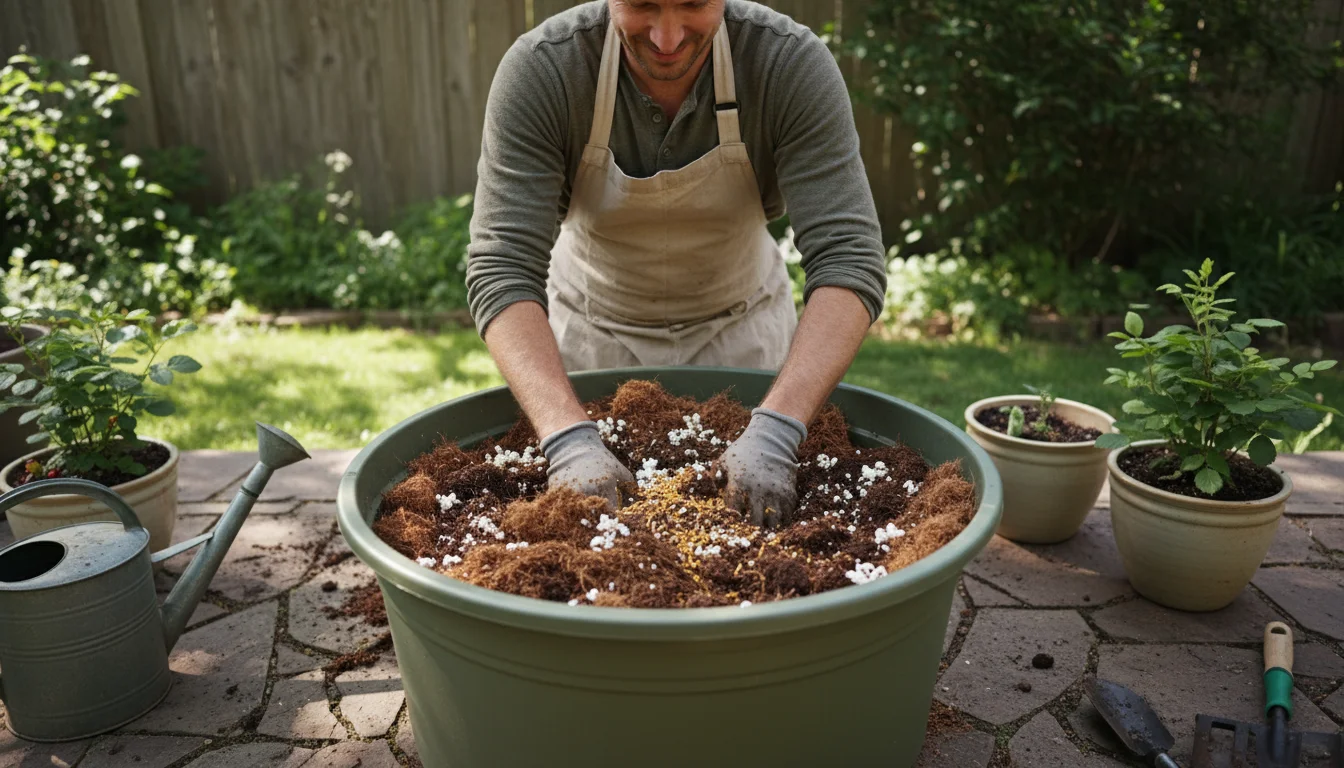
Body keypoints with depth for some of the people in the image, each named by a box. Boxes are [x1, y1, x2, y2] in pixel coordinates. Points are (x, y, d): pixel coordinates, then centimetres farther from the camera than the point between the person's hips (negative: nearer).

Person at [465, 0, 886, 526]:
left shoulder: (794, 64, -25)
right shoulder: (537, 71, -26)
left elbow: (848, 260, -31)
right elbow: (501, 269, -31)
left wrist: (775, 432, -44)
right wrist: (569, 438, -45)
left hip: (740, 322, 1)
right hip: (590, 324, 0)